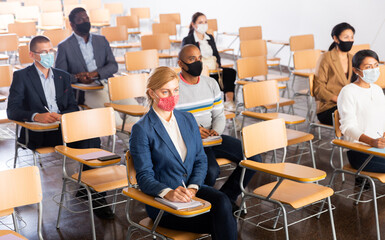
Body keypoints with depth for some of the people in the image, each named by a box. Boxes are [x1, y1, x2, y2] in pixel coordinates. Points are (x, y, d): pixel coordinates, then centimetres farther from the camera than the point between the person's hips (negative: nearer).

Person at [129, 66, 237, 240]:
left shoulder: (188, 119, 12)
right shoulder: (141, 130, -6)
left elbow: (201, 160, 10)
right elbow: (144, 177, -10)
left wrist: (193, 187, -10)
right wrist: (168, 193, -30)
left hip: (192, 189, 5)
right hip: (161, 202, -5)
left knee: (222, 202, -29)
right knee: (223, 221, -26)